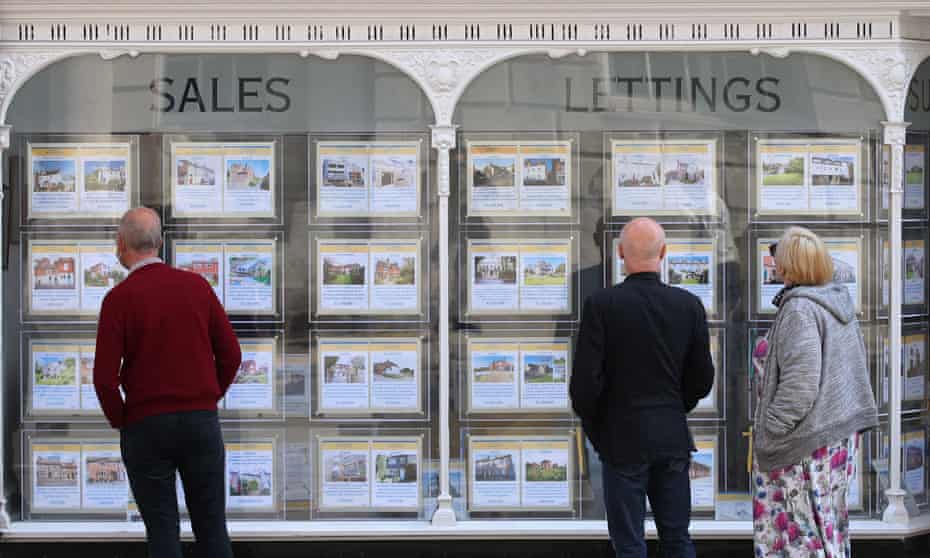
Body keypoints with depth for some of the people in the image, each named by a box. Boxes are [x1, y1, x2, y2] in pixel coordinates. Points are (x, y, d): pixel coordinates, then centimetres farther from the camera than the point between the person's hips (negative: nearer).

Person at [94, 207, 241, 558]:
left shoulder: (119, 298, -9)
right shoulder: (197, 286, 3)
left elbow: (105, 377, -13)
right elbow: (231, 355, 4)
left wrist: (119, 421, 4)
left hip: (146, 426, -3)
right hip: (201, 422, 3)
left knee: (162, 529, 5)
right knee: (212, 526, 10)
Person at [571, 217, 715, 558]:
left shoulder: (601, 304, -13)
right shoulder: (689, 305, -3)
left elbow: (585, 381, -14)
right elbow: (702, 380, 3)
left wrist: (593, 428, 4)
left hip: (623, 440, -3)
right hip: (673, 439, 3)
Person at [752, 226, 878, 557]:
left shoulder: (799, 309, -19)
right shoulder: (839, 301, 10)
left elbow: (799, 384, -25)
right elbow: (858, 365, 18)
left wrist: (768, 434, -17)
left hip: (805, 442, -9)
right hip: (841, 434, 9)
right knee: (829, 527, 15)